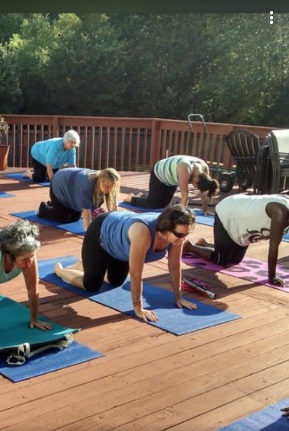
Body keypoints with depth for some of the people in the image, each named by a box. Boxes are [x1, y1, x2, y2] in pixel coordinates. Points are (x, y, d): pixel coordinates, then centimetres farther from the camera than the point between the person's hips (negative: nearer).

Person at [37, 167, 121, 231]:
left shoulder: (108, 187, -25)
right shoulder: (87, 184, -45)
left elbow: (113, 205, -21)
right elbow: (86, 210, -45)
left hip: (72, 189, 7)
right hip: (59, 186, -7)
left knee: (75, 218, 10)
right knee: (63, 218, -3)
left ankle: (53, 204, 35)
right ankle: (43, 208, 24)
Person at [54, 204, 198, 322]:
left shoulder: (177, 232, -28)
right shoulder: (142, 233, -48)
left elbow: (174, 267, -15)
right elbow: (135, 274, -41)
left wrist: (178, 297, -11)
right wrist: (138, 308, -34)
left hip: (119, 239, 7)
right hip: (101, 234, -7)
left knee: (116, 281, 20)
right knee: (92, 285, 0)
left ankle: (85, 264, 46)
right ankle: (59, 269, 29)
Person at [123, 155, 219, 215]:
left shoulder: (204, 168, -23)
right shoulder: (185, 170, -44)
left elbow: (204, 193, -15)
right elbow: (185, 195, -40)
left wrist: (205, 211, -12)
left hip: (170, 178, 7)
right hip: (159, 173, -7)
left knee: (162, 204, 12)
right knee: (153, 205, -5)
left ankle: (142, 196, 36)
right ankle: (131, 198, 19)